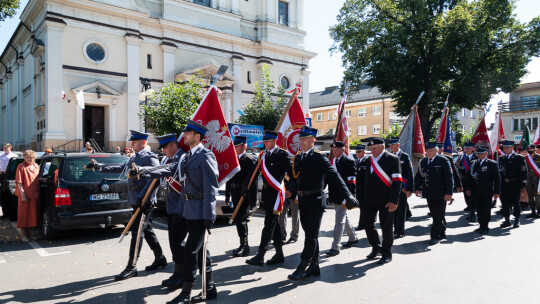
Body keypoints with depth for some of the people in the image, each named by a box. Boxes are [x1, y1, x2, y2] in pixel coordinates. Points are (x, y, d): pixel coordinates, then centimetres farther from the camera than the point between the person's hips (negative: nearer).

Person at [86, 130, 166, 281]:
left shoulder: (150, 158, -13)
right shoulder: (134, 158, 17)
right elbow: (120, 168, 25)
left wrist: (143, 197, -28)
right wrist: (99, 166, 22)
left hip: (144, 202, -9)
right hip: (136, 201, 9)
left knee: (137, 232, -6)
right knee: (147, 230, 15)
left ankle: (131, 267, 2)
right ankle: (160, 259, 27)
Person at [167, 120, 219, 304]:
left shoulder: (205, 156, -13)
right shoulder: (186, 157, 13)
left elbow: (211, 187, -17)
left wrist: (209, 216, -19)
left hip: (201, 211, -9)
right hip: (189, 210, 9)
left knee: (191, 251, -4)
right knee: (200, 250, 15)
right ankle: (210, 289, 27)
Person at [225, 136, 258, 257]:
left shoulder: (250, 161, -8)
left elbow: (253, 181, -13)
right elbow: (229, 178, 17)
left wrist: (253, 198, -17)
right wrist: (227, 194, 15)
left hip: (244, 195, -7)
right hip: (235, 195, 8)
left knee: (240, 219, -10)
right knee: (239, 219, 13)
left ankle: (244, 245, 0)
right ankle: (244, 245, 24)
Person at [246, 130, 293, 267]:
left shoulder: (283, 155, -8)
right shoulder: (263, 155, 13)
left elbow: (291, 172, -12)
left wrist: (290, 189, -18)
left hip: (276, 193, -8)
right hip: (266, 193, 8)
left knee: (269, 224, -7)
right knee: (273, 224, 13)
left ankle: (260, 256, -5)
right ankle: (279, 255, 24)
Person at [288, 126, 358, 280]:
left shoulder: (319, 157, -10)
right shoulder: (298, 158, 10)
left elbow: (334, 176, -18)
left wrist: (348, 195, -26)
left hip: (315, 201, -7)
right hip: (302, 201, 7)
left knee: (312, 235, -2)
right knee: (310, 234, 14)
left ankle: (302, 268, 1)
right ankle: (314, 266, 25)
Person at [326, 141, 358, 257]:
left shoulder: (349, 162, -11)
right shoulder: (332, 161, 10)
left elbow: (352, 182, -14)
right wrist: (329, 194, 12)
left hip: (343, 197, -8)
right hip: (334, 196, 8)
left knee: (339, 221, -6)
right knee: (344, 219, 22)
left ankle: (335, 247, -2)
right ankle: (353, 238, 41)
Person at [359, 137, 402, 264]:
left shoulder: (392, 159, -7)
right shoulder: (370, 160, 12)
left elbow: (397, 181, -12)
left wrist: (393, 201, -17)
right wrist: (365, 197, 11)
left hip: (386, 200, -6)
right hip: (370, 200, 6)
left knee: (386, 227, 4)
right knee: (367, 222, 7)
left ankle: (386, 254, 19)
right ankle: (376, 247, 28)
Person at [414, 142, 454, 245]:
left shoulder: (443, 161, -6)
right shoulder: (423, 161, 11)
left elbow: (449, 178, -8)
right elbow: (418, 176, 17)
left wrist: (448, 193, -13)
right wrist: (417, 188, 4)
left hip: (440, 194, -6)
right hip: (428, 194, 6)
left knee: (438, 216, -1)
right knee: (434, 215, 14)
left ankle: (435, 236, 5)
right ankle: (442, 233, 29)